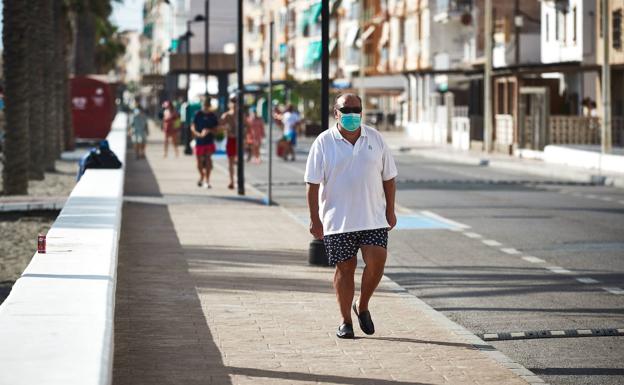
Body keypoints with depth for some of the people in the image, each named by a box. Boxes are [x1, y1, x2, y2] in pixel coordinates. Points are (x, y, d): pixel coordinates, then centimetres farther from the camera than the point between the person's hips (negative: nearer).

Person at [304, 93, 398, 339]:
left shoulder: (375, 138, 6)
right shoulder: (324, 143, -2)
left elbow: (388, 177, 11)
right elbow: (313, 184, -4)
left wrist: (390, 211, 8)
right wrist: (315, 219, -8)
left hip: (373, 217, 2)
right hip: (337, 220, -2)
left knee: (376, 262, -11)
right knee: (344, 268, 3)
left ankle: (362, 307, 13)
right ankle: (345, 321, 15)